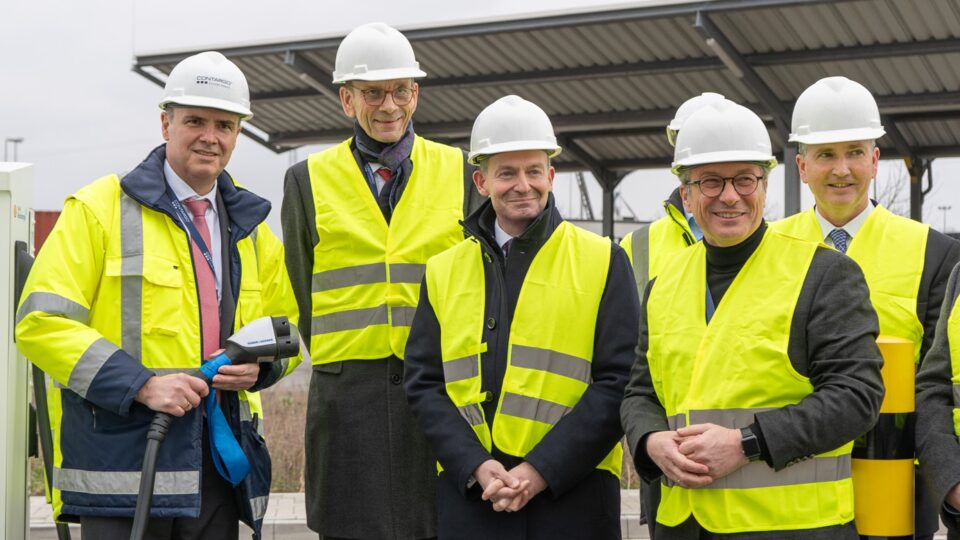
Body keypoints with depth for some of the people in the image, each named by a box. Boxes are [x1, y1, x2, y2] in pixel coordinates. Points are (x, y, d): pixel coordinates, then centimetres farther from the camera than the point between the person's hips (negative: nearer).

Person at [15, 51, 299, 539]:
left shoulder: (251, 228, 15)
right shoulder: (99, 209, -1)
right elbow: (40, 323, -9)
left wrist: (260, 365, -1)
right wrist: (141, 385, -19)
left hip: (218, 462, 5)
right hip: (121, 457, -5)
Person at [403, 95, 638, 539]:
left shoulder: (603, 261, 3)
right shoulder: (443, 272, 10)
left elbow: (618, 382, -4)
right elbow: (423, 383, 6)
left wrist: (541, 470, -12)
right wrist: (475, 467, -9)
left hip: (571, 489, -2)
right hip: (469, 493, 2)